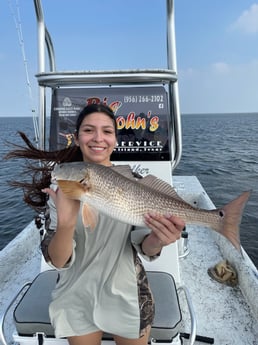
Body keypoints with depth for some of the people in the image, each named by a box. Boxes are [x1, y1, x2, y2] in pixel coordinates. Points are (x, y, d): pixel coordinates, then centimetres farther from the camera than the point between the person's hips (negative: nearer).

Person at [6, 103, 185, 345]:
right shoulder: (61, 187, -12)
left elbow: (144, 248, -11)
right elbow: (57, 261, -16)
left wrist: (157, 240, -33)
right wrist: (66, 222, -36)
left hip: (127, 296, 1)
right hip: (77, 300, 0)